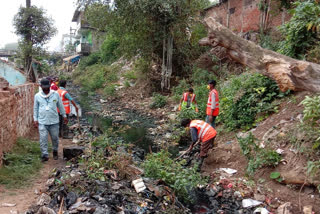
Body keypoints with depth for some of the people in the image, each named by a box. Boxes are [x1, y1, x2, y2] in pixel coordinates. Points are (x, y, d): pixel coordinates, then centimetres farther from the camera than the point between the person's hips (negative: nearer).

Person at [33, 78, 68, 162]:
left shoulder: (55, 94, 1)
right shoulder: (37, 96, 2)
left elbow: (60, 106, 10)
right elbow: (35, 108, 10)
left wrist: (64, 116, 13)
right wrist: (35, 119, 5)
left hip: (54, 121, 0)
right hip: (42, 121, 0)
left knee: (55, 138, 10)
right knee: (43, 139, -4)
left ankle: (55, 151, 32)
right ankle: (45, 155, 5)